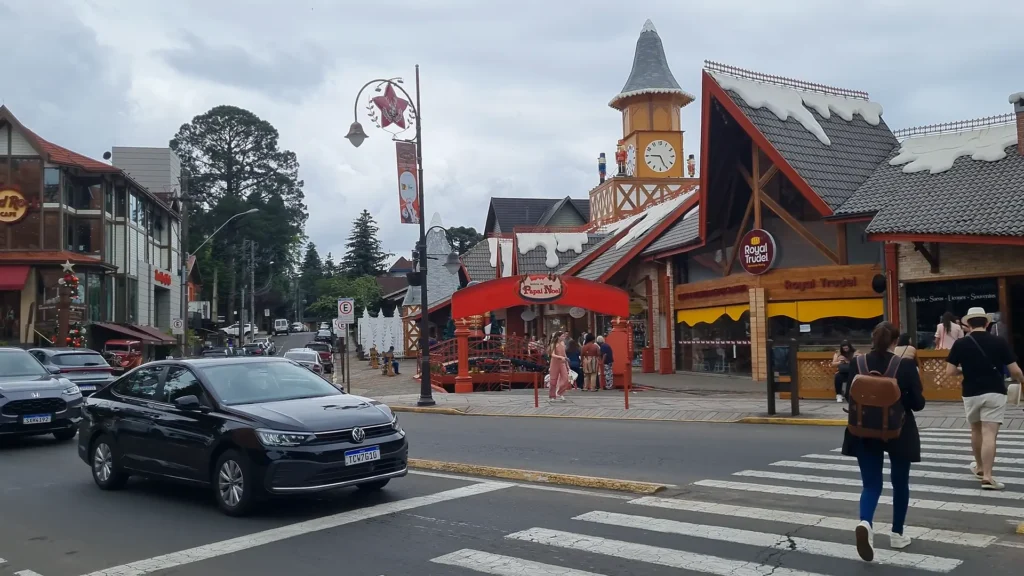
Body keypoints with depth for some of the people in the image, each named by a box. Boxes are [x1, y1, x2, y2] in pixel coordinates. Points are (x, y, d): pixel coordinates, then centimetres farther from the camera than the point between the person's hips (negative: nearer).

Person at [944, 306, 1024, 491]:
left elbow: (950, 372, -6)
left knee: (976, 430, 21)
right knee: (989, 435, -6)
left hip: (971, 394, 2)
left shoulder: (960, 344, -3)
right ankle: (987, 476, -13)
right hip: (994, 392, -2)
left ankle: (980, 467, 39)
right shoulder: (999, 342, -4)